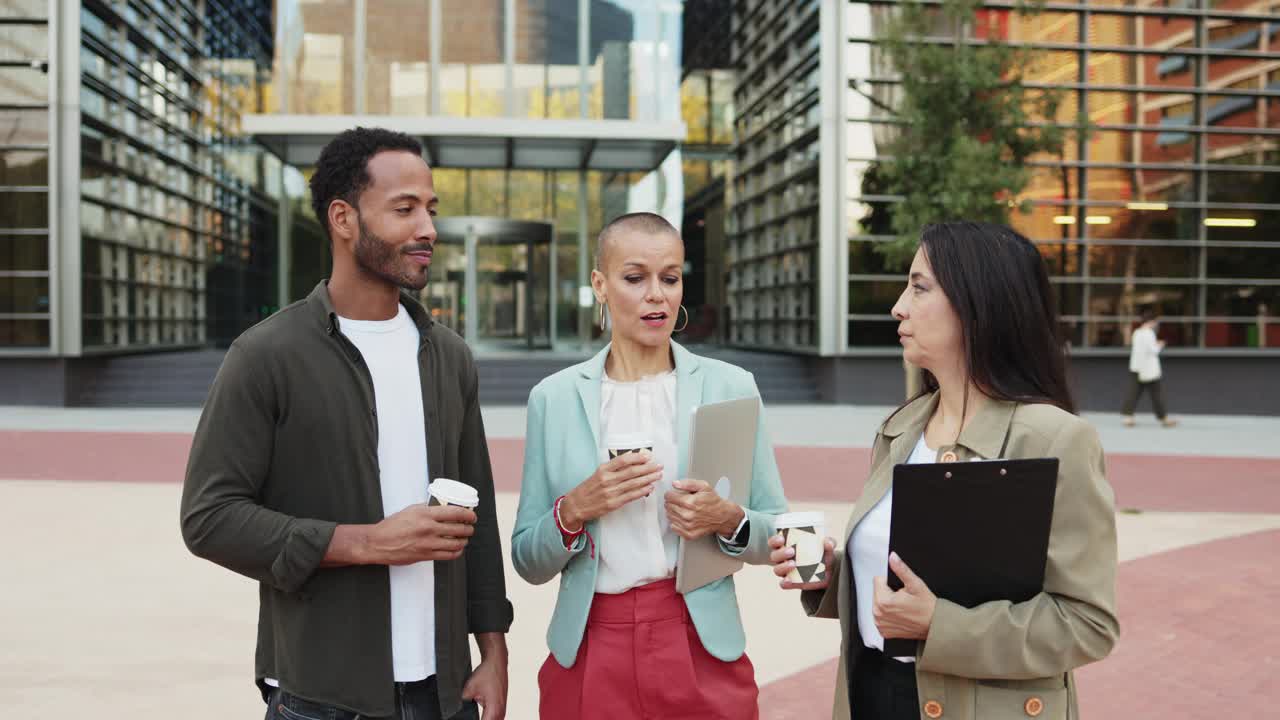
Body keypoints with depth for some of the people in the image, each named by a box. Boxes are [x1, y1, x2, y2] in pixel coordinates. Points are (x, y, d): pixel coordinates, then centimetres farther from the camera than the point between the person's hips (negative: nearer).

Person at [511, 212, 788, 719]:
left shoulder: (731, 387, -2)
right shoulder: (554, 397, -1)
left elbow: (776, 538, 2)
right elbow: (528, 563, 2)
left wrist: (728, 520, -17)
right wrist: (574, 510, -16)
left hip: (703, 655, 0)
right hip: (589, 656, 0)